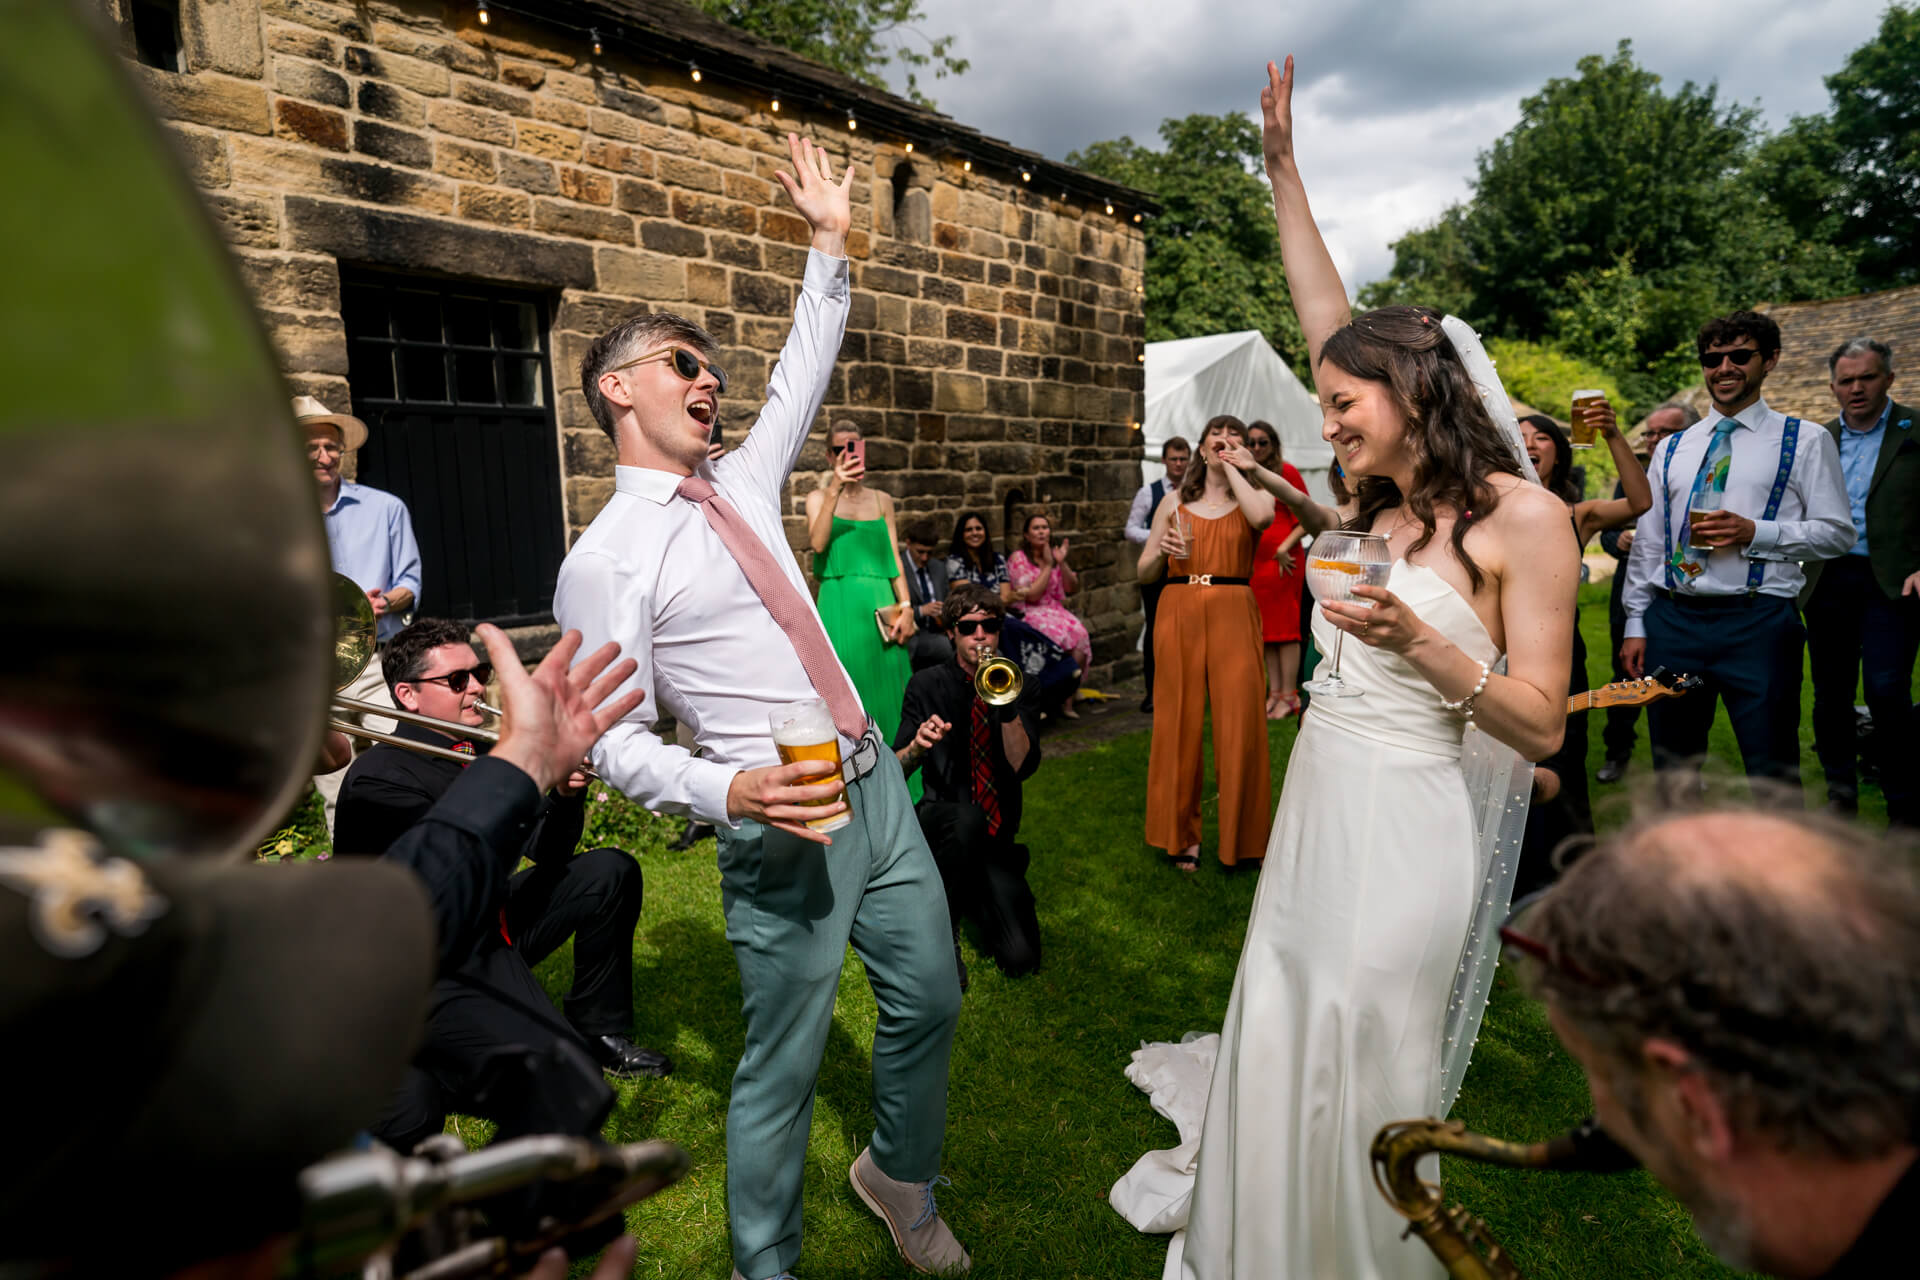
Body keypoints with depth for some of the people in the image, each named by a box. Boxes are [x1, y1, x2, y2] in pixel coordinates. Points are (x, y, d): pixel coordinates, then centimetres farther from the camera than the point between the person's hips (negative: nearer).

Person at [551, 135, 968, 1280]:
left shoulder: (742, 488, 10)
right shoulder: (606, 561, -10)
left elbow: (803, 376, 21)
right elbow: (616, 740, -11)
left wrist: (831, 245, 18)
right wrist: (731, 791, -27)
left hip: (880, 785, 7)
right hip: (784, 823, -7)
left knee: (930, 1002, 18)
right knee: (784, 1064, 6)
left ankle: (902, 1179, 46)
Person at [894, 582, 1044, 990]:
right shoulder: (927, 686, 1)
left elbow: (1023, 767, -10)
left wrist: (1007, 706, -23)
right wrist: (917, 746, -29)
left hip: (996, 833, 2)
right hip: (938, 825, -1)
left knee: (1021, 958, -15)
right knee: (967, 819, -39)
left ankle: (973, 900, 17)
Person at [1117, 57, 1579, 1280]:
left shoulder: (1521, 517, -11)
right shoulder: (1383, 500, 6)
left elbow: (1542, 724, -12)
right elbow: (1330, 316, 11)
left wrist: (1419, 643, -26)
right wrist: (1283, 166, 13)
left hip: (1405, 824, -6)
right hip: (1316, 805, 7)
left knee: (1367, 1079, 8)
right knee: (1282, 1051, 17)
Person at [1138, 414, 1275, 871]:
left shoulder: (1252, 495, 10)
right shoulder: (1175, 503, 13)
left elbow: (1262, 516, -18)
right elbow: (1145, 573, 13)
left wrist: (1231, 467, -4)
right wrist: (1162, 550, -9)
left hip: (1233, 615, -1)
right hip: (1179, 614, 1)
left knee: (1240, 724, -3)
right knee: (1178, 723, 3)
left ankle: (1240, 838, 13)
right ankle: (1182, 836, 16)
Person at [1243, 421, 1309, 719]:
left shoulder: (1286, 471, -3)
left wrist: (1286, 547, -16)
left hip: (1282, 558, -6)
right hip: (1255, 558, 6)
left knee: (1285, 627, -4)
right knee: (1266, 629, 7)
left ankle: (1289, 696, 0)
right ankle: (1274, 692, 13)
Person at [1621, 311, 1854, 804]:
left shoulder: (1805, 442, 5)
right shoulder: (1672, 449, 15)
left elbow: (1837, 532, 1)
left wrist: (1754, 533, -15)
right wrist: (1635, 625, 8)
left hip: (1756, 622, -3)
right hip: (1671, 620, 3)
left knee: (1773, 779, 0)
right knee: (1673, 770, 11)